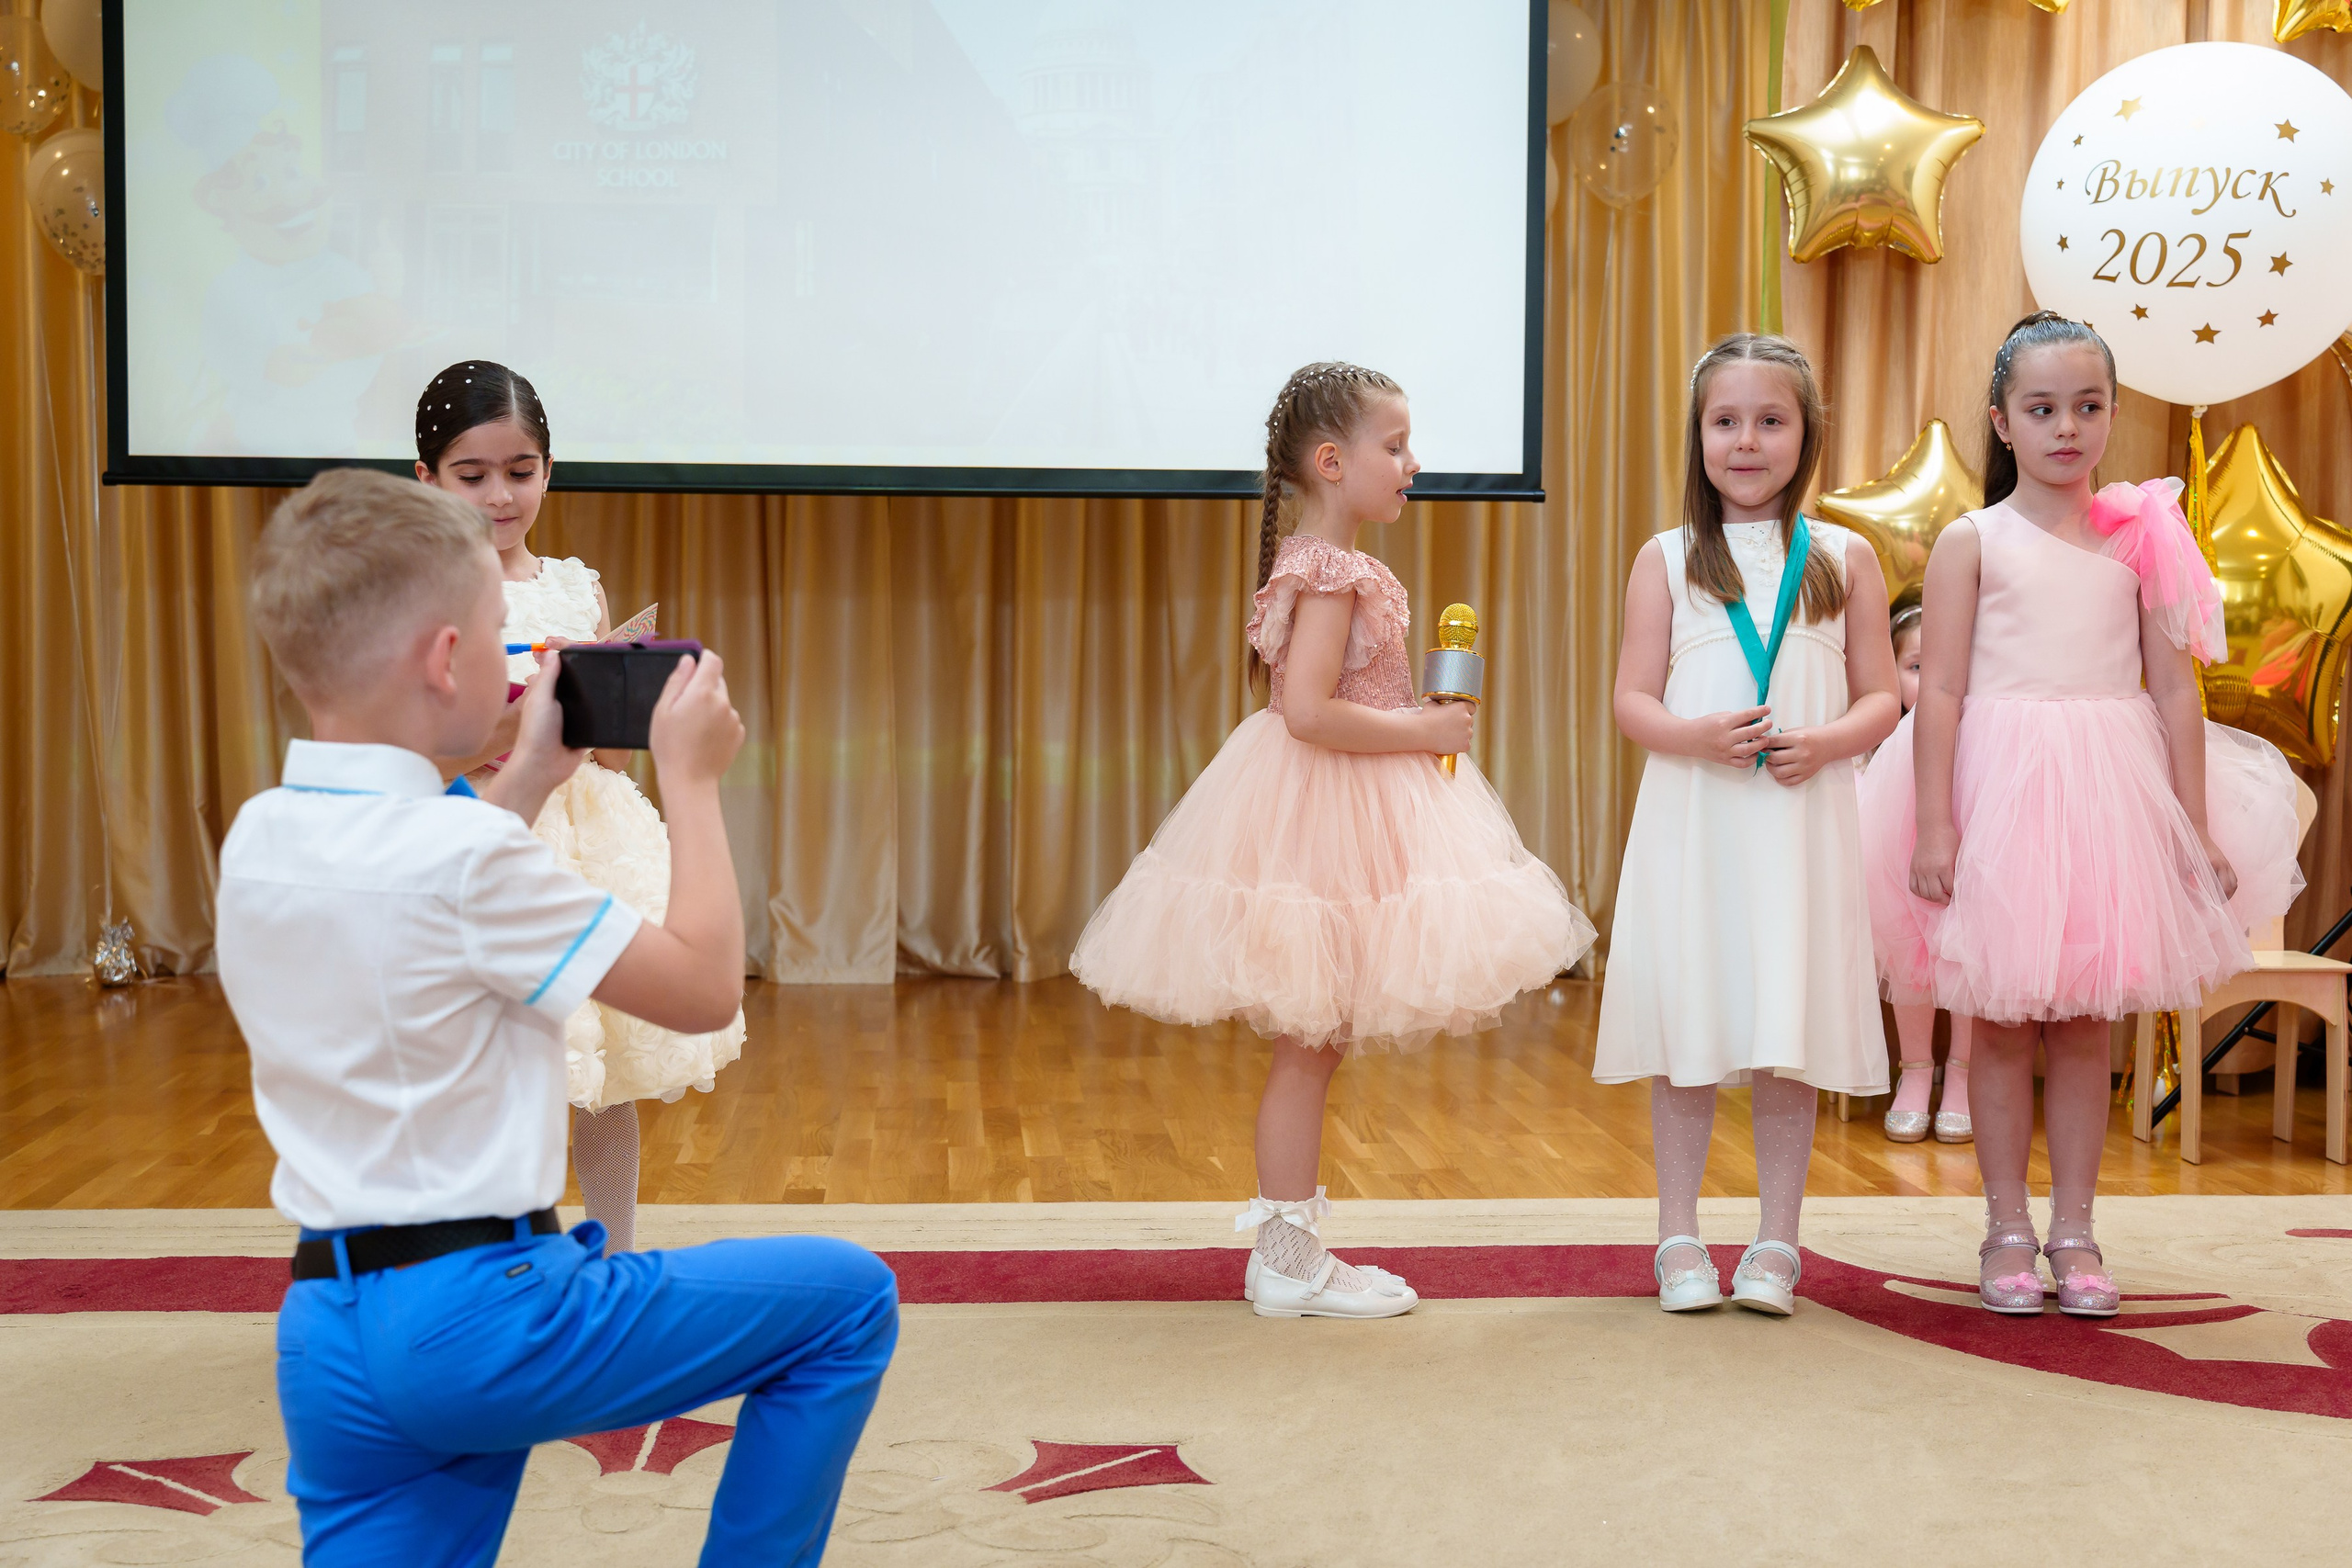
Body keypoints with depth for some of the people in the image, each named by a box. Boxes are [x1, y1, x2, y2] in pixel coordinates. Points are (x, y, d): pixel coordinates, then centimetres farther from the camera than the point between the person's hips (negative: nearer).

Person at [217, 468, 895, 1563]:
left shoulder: (255, 840, 6)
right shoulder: (466, 854, -18)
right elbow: (705, 987, -9)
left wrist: (528, 779, 25)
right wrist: (690, 777, 1)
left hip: (323, 1331, 8)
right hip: (478, 1312, -8)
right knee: (847, 1298, 4)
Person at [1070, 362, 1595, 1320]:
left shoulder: (1315, 567, 13)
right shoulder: (1333, 575, -18)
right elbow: (1308, 711, -28)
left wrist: (1418, 726, 14)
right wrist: (1422, 730, -18)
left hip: (1340, 810, 10)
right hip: (1324, 813, -10)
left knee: (1315, 1046, 16)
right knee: (1307, 1047, -3)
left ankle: (1287, 1250, 25)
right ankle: (1289, 1266, 6)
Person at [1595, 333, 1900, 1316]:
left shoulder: (1843, 560, 8)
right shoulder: (1667, 561, 6)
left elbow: (1880, 697, 7)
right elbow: (1633, 701, 4)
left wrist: (1825, 741, -13)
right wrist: (1697, 735, -16)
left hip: (1801, 826, 0)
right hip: (1690, 824, 0)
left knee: (1791, 1034, 2)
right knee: (1686, 1030, 3)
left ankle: (1776, 1244, 13)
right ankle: (1679, 1239, 15)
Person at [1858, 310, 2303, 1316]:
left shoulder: (2140, 538, 6)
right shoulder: (1972, 542, -1)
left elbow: (2175, 688, 6)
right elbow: (1939, 692, -5)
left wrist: (2195, 825, 2)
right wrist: (1934, 827, -11)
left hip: (2110, 797, 2)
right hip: (1999, 790, -2)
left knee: (2085, 1020, 8)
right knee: (2002, 1018, 4)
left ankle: (2074, 1229, 17)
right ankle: (2008, 1230, 14)